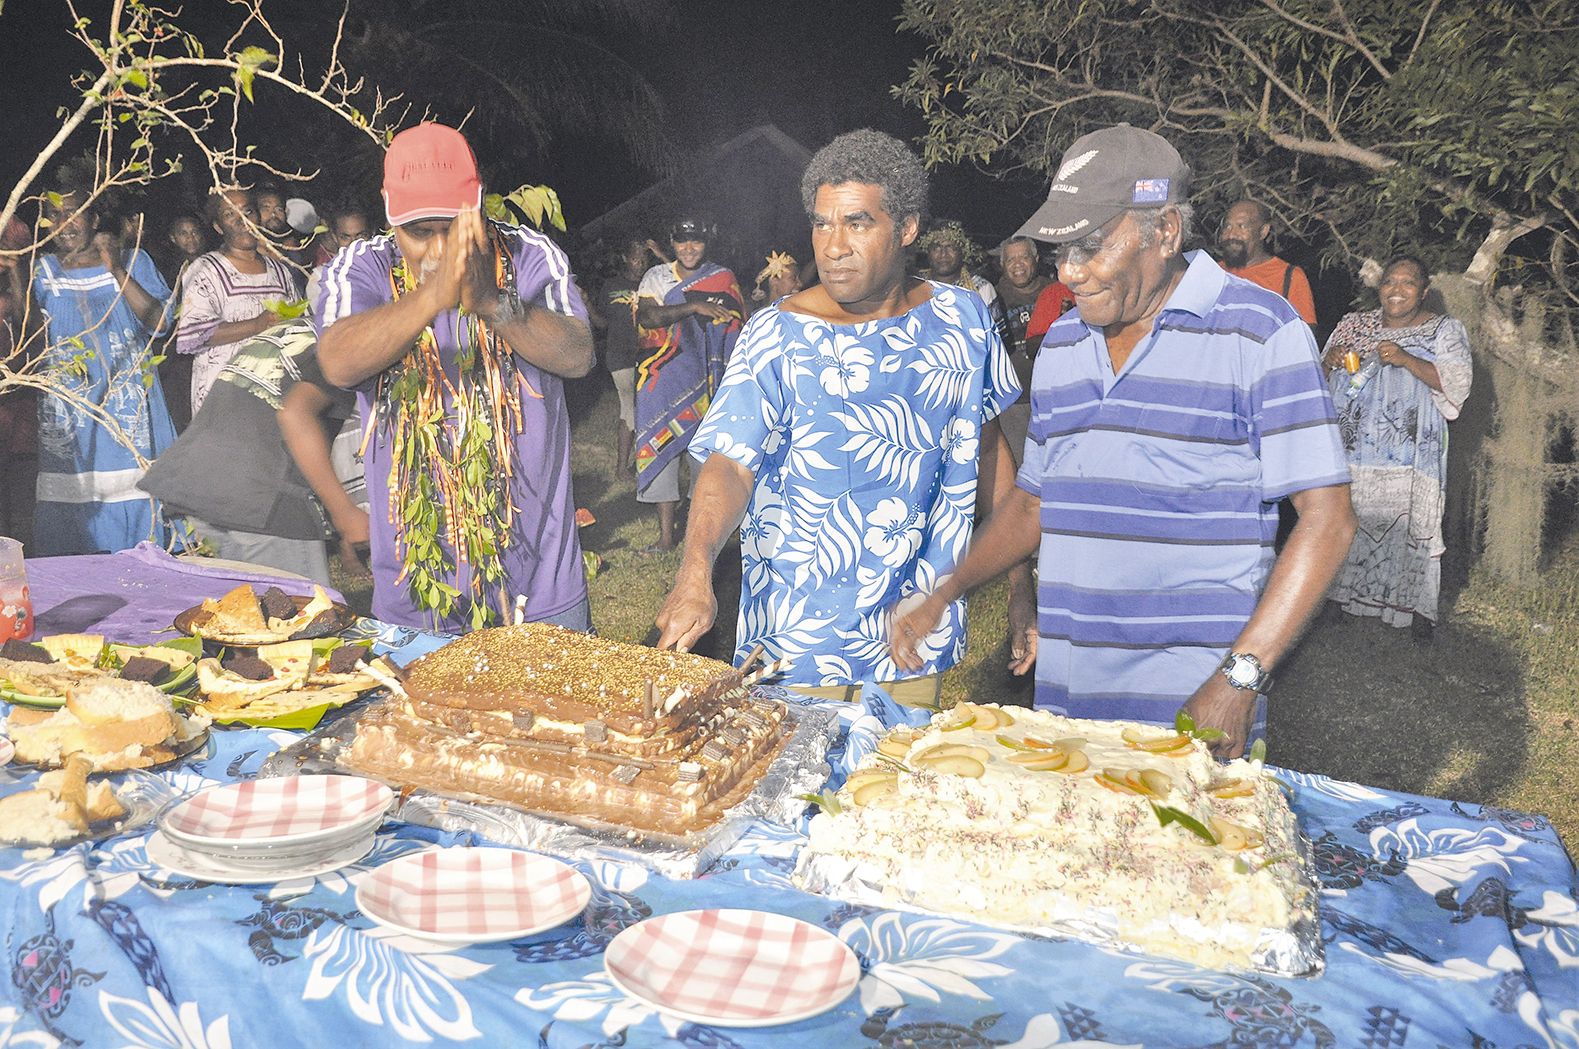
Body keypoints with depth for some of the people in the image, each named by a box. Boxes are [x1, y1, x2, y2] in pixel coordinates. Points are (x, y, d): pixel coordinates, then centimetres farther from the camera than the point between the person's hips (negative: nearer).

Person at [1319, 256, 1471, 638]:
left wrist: (1406, 359, -19)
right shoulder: (1353, 326, 14)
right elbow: (1321, 381, 17)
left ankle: (1415, 606, 2)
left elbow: (1456, 382, -7)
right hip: (1354, 448, 3)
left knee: (1409, 524, -7)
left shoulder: (1445, 331, 5)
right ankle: (1351, 595, 17)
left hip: (1409, 453, -3)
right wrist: (1329, 361, -7)